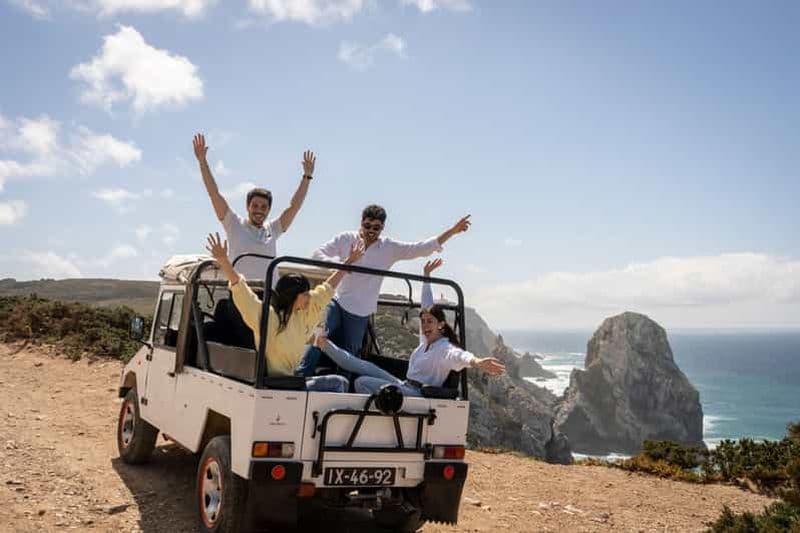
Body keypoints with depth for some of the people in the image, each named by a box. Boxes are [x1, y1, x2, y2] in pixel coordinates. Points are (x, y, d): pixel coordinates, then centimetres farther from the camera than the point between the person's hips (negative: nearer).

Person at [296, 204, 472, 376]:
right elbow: (318, 254, 2)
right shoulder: (346, 238, 1)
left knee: (348, 354, 6)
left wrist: (452, 231, -10)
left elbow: (422, 248, -3)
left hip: (359, 312, 1)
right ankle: (302, 376, -12)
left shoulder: (390, 248, 1)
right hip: (335, 301, -1)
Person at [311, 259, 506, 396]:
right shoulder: (426, 340, 9)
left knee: (363, 383, -18)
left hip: (417, 395, -8)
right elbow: (427, 306, 19)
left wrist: (476, 361, -64)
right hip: (404, 386, 8)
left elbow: (458, 355, -40)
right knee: (363, 366, 7)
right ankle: (327, 346, 16)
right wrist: (426, 276, 25)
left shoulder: (445, 348, -16)